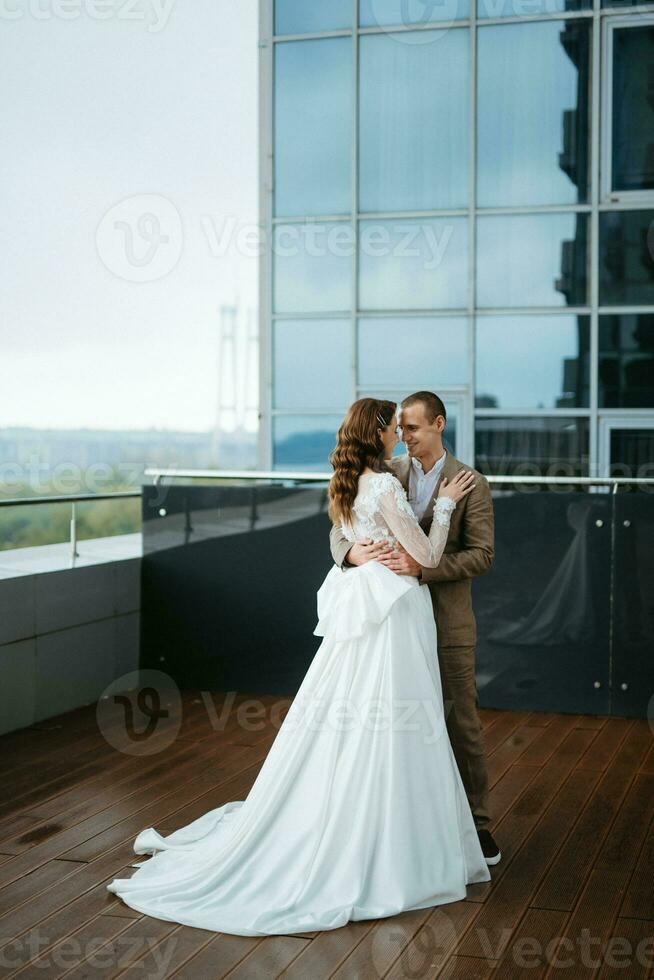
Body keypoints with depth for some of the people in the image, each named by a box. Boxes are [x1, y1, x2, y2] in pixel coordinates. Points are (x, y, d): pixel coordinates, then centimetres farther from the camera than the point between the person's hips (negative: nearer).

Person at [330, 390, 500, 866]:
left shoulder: (471, 485, -5)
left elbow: (482, 554, -12)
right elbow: (340, 527, 0)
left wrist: (422, 567, -25)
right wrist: (353, 551, -24)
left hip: (447, 620, -2)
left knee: (462, 724, 5)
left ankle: (476, 821, 17)